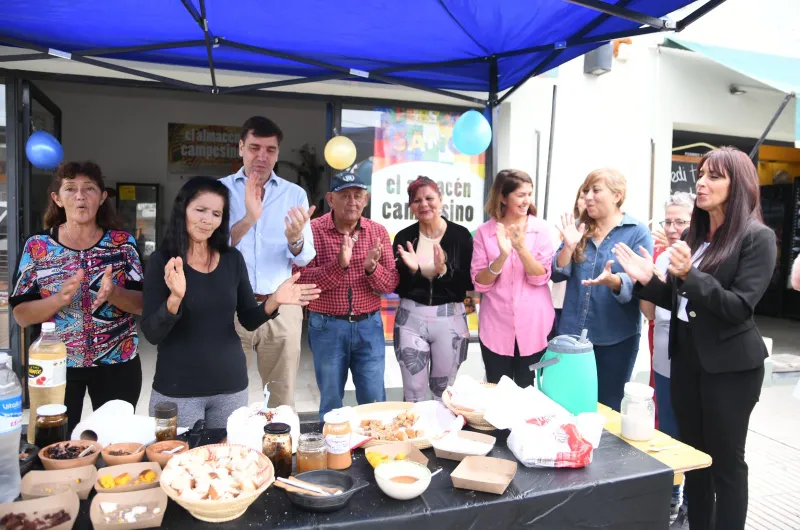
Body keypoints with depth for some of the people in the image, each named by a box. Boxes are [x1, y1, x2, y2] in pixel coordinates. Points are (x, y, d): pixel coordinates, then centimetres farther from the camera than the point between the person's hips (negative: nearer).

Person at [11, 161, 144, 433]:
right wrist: (60, 298, -22)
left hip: (117, 364, 0)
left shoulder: (123, 243, -2)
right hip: (56, 365, 0)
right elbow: (21, 315, -4)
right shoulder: (37, 246, -2)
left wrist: (114, 294, -24)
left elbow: (144, 304, -4)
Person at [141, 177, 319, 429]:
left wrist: (274, 301, -15)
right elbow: (151, 334, -13)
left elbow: (249, 320, 4)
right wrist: (175, 298, -30)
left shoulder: (232, 258, 0)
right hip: (177, 389, -3)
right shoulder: (161, 261, -8)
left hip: (230, 385, 3)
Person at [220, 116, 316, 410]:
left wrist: (294, 238, -24)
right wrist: (248, 219, -26)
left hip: (281, 307, 1)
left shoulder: (295, 194, 5)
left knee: (283, 396, 9)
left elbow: (305, 257, 0)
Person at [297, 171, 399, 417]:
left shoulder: (378, 232, 2)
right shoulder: (313, 230, -6)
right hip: (327, 327, -2)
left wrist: (372, 268, -21)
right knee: (331, 403, 13)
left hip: (369, 326, 2)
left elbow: (391, 285, 0)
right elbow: (301, 281, -15)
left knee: (374, 401, 9)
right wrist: (338, 264, -28)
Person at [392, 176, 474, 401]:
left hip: (449, 319, -1)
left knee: (445, 390, 16)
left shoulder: (460, 235, -5)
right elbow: (396, 286, -1)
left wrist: (443, 271, -22)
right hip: (411, 318, 1)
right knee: (413, 391, 9)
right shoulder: (404, 237, -1)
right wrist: (410, 269, -19)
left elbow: (469, 282, -6)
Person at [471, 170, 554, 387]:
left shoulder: (540, 228, -3)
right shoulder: (484, 232, -2)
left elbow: (541, 278, -10)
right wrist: (502, 256, -23)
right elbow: (480, 284, -7)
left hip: (533, 326, 0)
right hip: (496, 327, 0)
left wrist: (521, 248, -25)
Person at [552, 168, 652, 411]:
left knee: (608, 407, 12)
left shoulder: (638, 232, -6)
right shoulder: (578, 227, 5)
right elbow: (557, 275, 2)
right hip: (572, 333, 4)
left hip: (615, 337, -3)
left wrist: (613, 281, -34)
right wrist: (569, 246, -14)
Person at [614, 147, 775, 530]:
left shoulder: (757, 237, -9)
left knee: (725, 461, 7)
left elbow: (739, 307, -17)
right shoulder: (694, 235, 9)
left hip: (729, 364, -6)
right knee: (693, 456, 17)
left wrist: (690, 274, -27)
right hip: (686, 356, 6)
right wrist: (648, 280, -5)